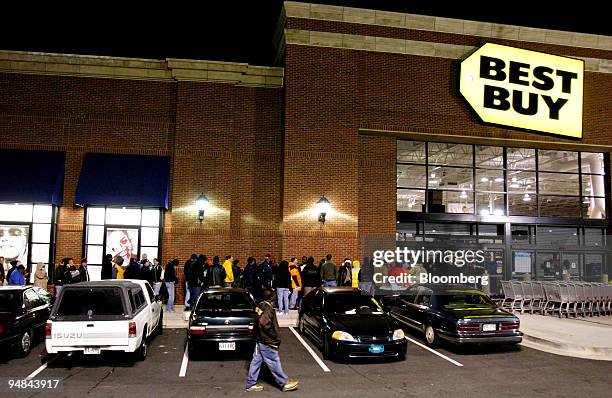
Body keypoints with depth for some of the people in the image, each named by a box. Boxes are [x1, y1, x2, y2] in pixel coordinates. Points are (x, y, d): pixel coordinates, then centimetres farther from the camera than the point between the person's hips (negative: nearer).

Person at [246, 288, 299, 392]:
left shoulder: (260, 305, 6)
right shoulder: (268, 309, -22)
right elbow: (265, 325, -30)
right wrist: (275, 337, -18)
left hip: (259, 340, 9)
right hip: (266, 342, -9)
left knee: (256, 361, 14)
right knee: (274, 363, 2)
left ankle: (251, 384, 22)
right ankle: (284, 383, 13)